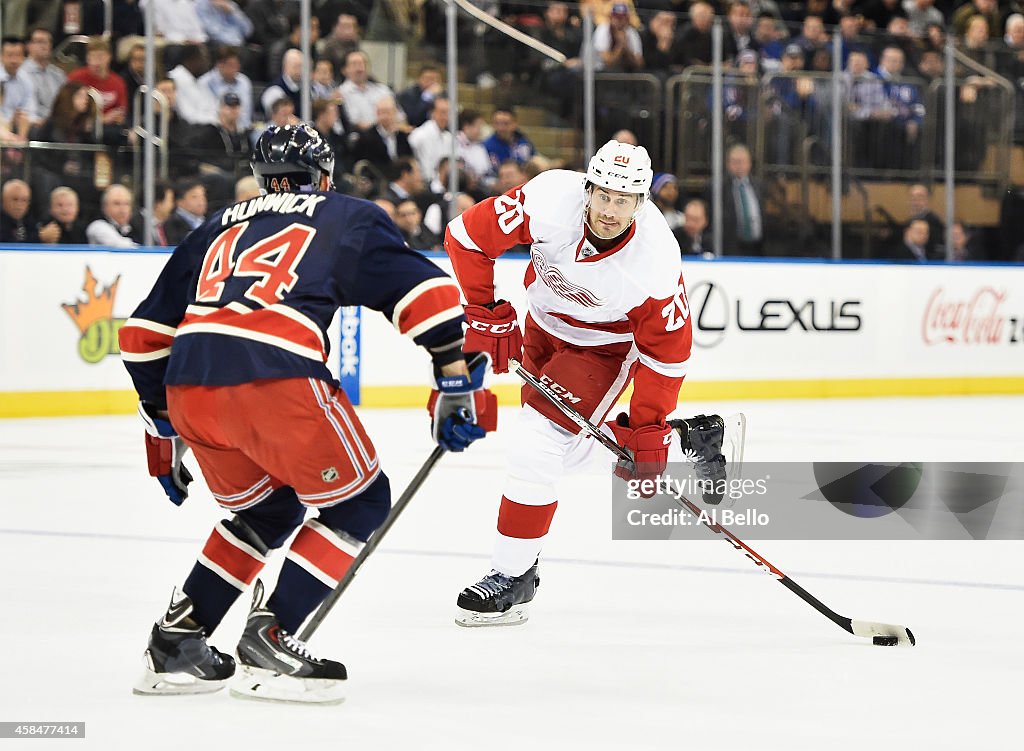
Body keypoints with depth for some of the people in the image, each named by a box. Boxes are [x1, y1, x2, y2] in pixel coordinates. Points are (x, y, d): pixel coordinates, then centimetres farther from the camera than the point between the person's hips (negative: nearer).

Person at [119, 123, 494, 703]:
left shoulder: (222, 227, 31)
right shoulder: (347, 218, 20)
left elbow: (146, 334, 30)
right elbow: (425, 291, 5)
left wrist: (163, 428, 36)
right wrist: (459, 382, 6)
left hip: (187, 388, 6)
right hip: (275, 381, -6)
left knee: (271, 510, 26)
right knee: (360, 504, 11)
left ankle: (176, 639, 23)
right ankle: (271, 639, 2)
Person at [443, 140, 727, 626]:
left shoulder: (655, 263, -33)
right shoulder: (549, 200, -31)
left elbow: (666, 351, -21)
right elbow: (466, 236, -19)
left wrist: (647, 431, -20)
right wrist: (486, 315, -19)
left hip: (606, 344, -5)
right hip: (544, 323, 5)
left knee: (536, 446, -20)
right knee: (569, 445, 20)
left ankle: (513, 574, -7)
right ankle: (691, 440, 38)